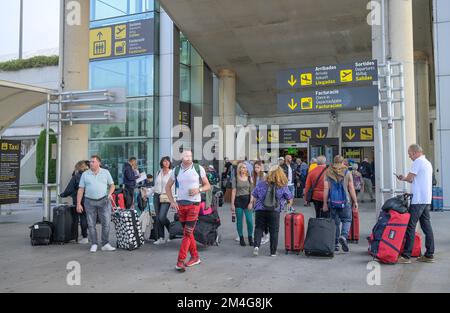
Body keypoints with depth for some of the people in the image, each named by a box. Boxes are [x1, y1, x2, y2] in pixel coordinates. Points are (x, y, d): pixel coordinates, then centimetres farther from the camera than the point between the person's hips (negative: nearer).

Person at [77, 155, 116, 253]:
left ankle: (105, 244, 6)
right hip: (90, 202, 0)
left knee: (106, 223, -3)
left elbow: (112, 185, 12)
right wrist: (78, 204, -1)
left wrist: (110, 193, -9)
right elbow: (81, 190, 4)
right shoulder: (85, 174, 6)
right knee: (91, 224, 4)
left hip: (104, 201, 0)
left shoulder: (106, 172, 7)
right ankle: (94, 244, 15)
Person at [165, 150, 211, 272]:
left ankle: (180, 261, -4)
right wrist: (172, 201, 0)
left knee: (187, 233, -8)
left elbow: (208, 186, 4)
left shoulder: (199, 169, -3)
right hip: (180, 204, 3)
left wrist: (198, 190, -16)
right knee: (188, 232, 12)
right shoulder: (176, 170, 3)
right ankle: (195, 257, 26)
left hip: (194, 204, -3)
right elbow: (168, 187, 11)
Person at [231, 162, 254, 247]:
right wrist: (232, 204, -2)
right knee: (239, 221, 5)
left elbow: (252, 191, 4)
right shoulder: (235, 179, 3)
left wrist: (251, 202, -5)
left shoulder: (249, 178, 6)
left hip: (247, 200, 1)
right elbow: (233, 192, 2)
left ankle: (250, 238, 9)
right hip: (238, 200, -1)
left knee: (250, 220, -5)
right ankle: (241, 238, 16)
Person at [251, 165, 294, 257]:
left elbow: (254, 197, 8)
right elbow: (290, 199, 9)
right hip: (274, 211, -1)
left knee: (259, 228, 11)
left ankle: (256, 245, -9)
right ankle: (273, 252, 14)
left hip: (260, 210, 1)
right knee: (274, 231, 9)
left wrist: (255, 206, 23)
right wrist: (289, 204, 30)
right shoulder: (283, 187, 0)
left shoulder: (261, 184, 2)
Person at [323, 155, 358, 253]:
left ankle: (335, 244, 12)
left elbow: (326, 189, -1)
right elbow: (351, 189, -1)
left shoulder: (328, 173, 3)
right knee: (347, 220, 10)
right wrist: (355, 201, 6)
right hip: (345, 201, -2)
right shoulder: (347, 173, 0)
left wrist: (325, 203, 2)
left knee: (335, 222, 9)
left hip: (332, 202, 2)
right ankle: (343, 236, -15)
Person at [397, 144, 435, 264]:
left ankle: (406, 256, -6)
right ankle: (429, 255, 15)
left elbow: (410, 178, -12)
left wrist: (403, 178, 9)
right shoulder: (428, 163, 19)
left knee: (410, 227, -7)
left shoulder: (418, 162, -11)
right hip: (427, 200, 9)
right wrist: (405, 178, 14)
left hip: (418, 200, -9)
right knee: (427, 227, 11)